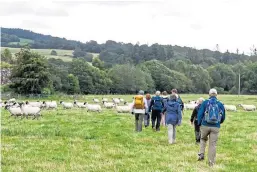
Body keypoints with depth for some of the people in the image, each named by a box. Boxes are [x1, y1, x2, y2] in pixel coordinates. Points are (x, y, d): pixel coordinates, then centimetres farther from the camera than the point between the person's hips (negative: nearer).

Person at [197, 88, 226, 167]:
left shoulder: (205, 103, -3)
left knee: (203, 139, 26)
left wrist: (199, 123, 12)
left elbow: (200, 114, -4)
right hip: (216, 127, 0)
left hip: (205, 126, 0)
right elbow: (223, 117, 9)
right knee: (213, 144, 6)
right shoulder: (220, 104, 3)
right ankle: (211, 162, 9)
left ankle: (201, 154, 9)